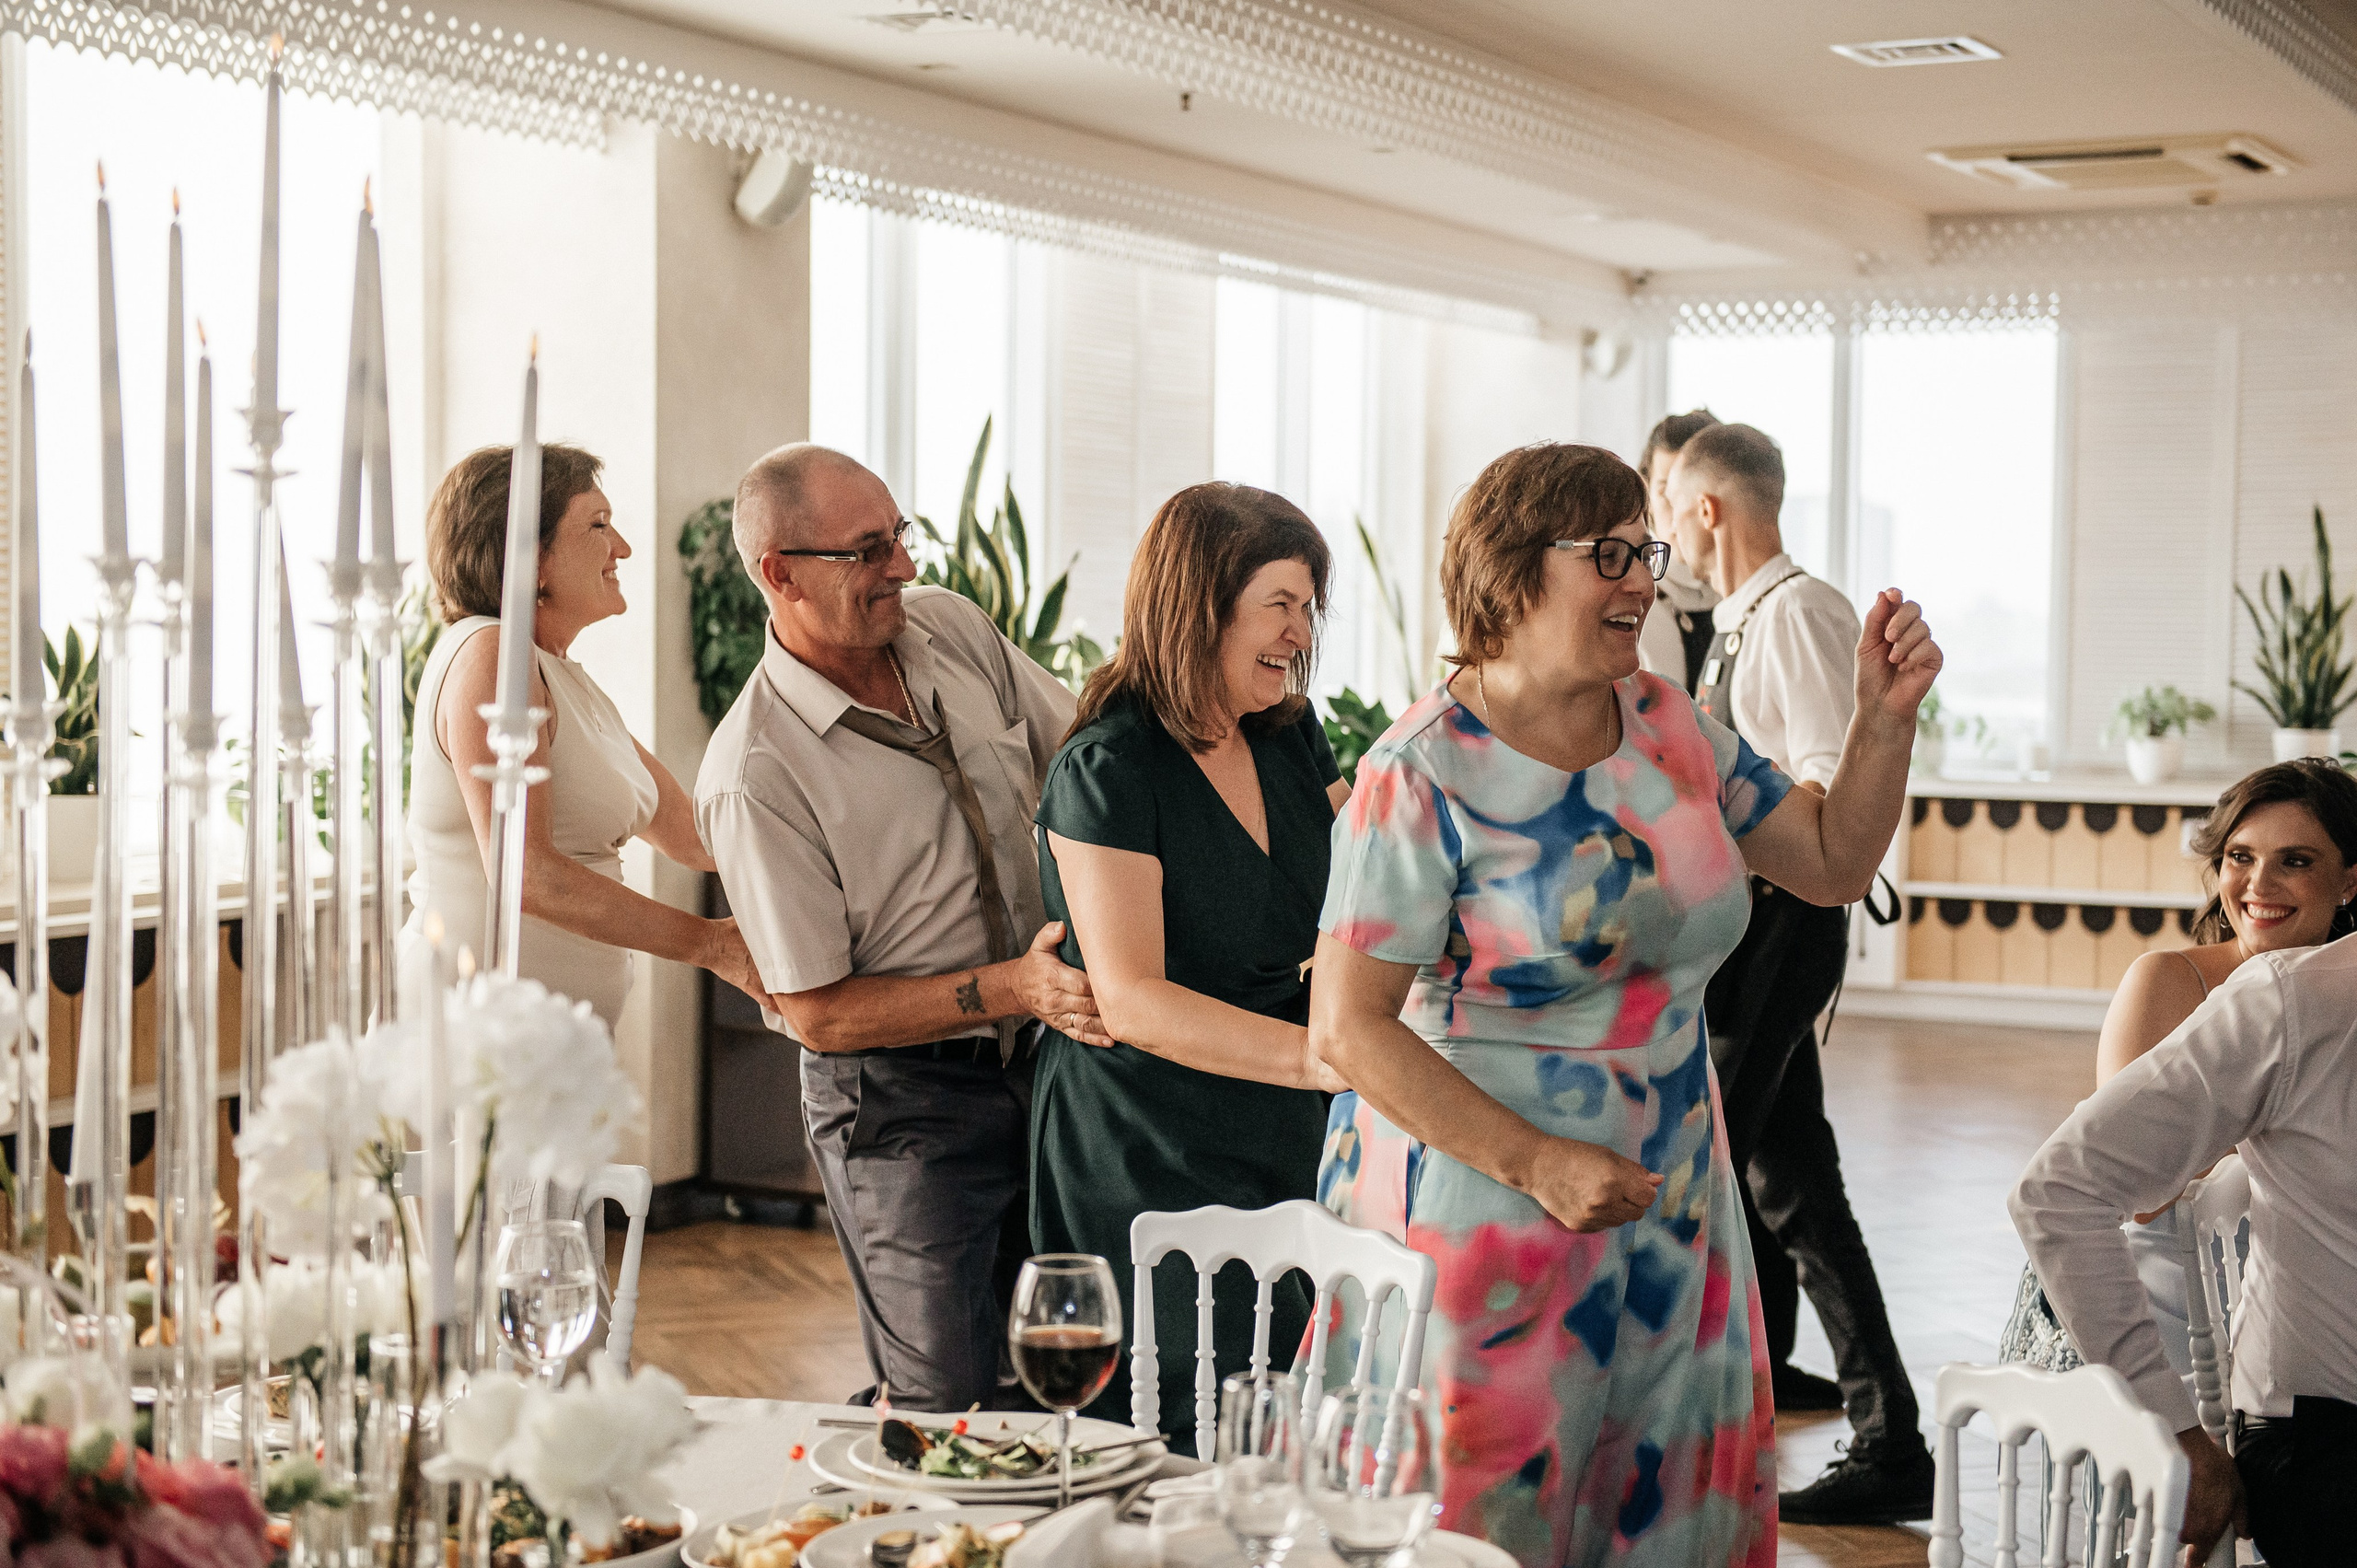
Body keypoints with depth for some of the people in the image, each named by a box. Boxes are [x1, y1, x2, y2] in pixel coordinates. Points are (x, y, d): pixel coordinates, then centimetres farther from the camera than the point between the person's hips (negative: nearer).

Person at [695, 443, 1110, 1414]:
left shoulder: (953, 628, -1)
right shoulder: (754, 773, -21)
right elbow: (817, 1012, -17)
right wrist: (1013, 988, -24)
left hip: (1034, 1067, 6)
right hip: (898, 1103, -6)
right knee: (945, 1406, -1)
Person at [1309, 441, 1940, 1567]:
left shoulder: (1669, 729, 6)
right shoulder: (1426, 772, -14)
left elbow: (1834, 862, 16)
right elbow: (1348, 1027, -16)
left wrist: (1885, 717, -1)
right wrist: (1537, 1165, -20)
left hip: (1666, 1210, 6)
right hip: (1482, 1209, -6)